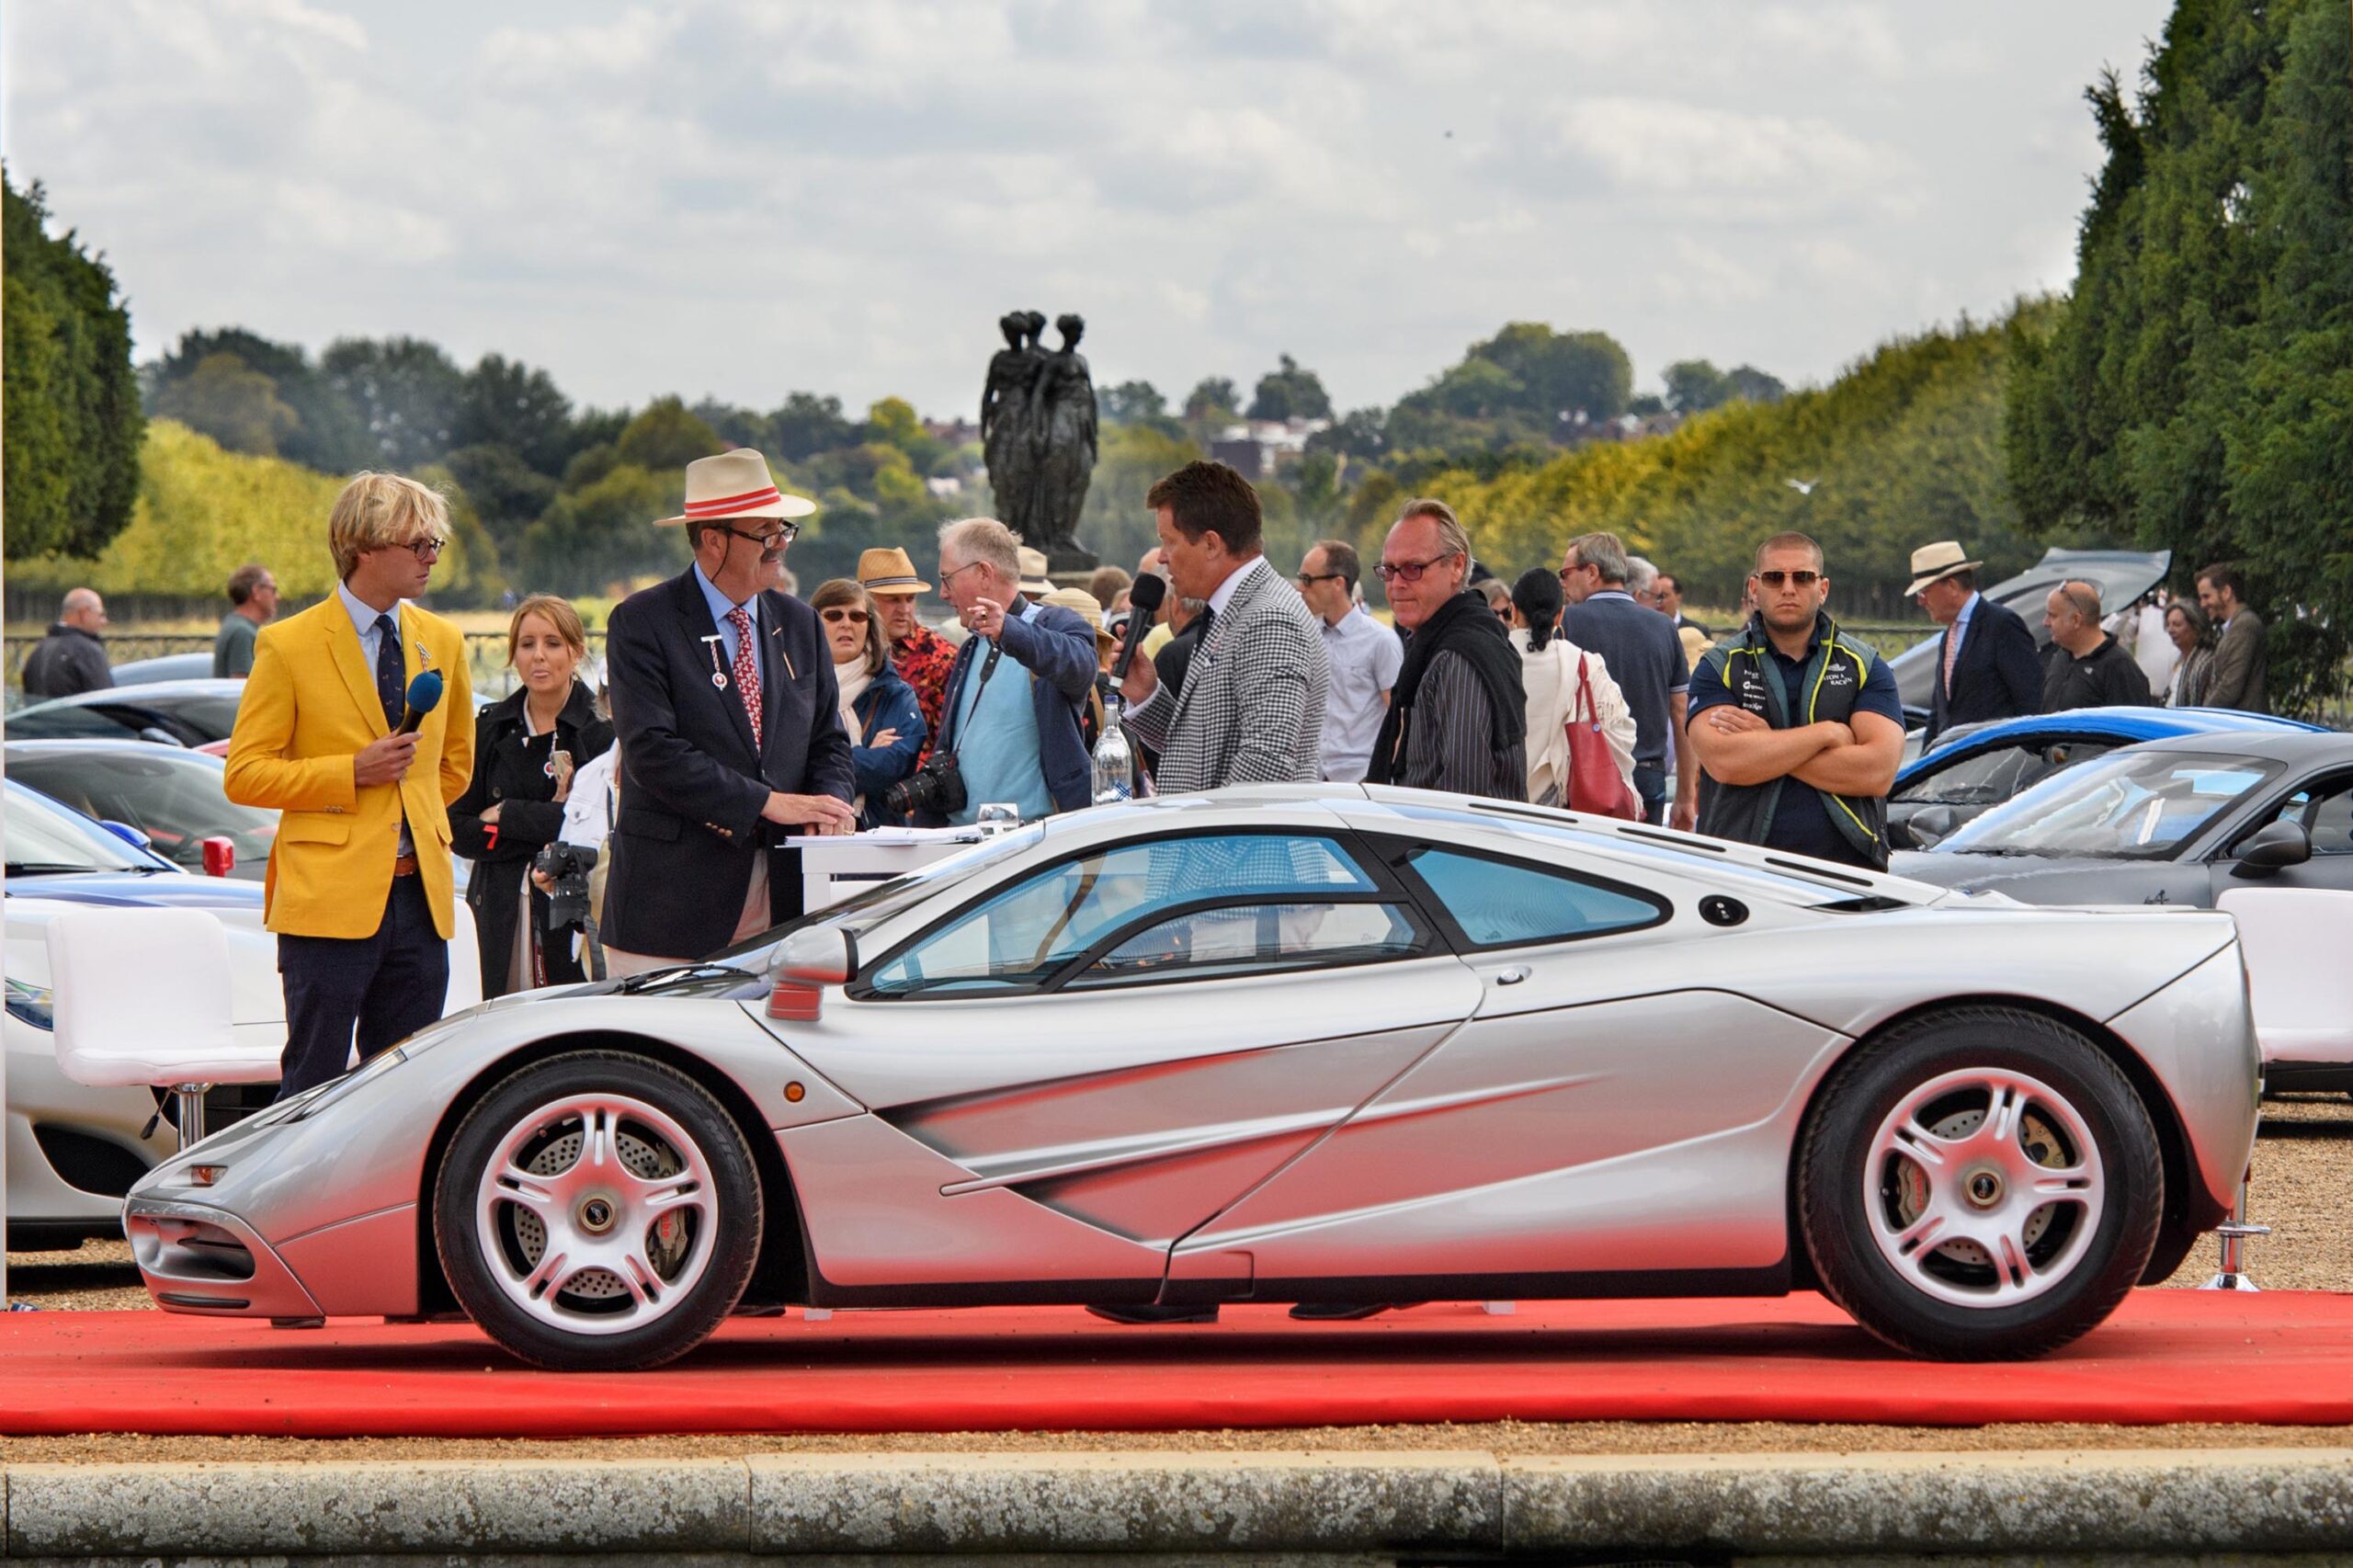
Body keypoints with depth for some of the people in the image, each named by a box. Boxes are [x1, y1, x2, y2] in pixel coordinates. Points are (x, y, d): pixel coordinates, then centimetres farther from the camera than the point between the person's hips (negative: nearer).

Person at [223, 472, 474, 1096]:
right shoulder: (288, 646, -4)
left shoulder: (442, 641, 13)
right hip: (329, 898, -5)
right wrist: (352, 773, -13)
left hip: (420, 897, 5)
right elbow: (243, 776, -5)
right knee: (313, 1089, -4)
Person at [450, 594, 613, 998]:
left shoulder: (602, 731, -3)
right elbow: (458, 829, 3)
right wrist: (542, 832, -10)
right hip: (503, 918, 3)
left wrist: (507, 815, -6)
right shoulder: (491, 728, 9)